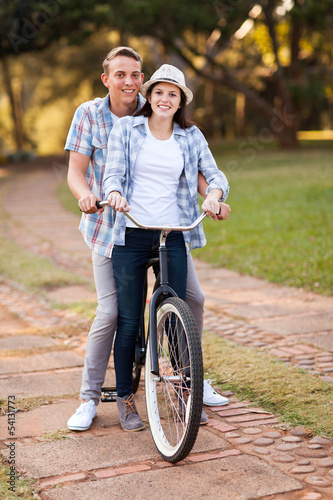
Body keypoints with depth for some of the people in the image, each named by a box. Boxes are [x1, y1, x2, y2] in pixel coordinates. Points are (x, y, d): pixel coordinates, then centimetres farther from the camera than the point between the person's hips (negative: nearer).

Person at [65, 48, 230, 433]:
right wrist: (85, 196, -33)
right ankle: (89, 398, 9)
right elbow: (76, 171, -11)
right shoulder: (89, 114, -7)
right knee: (111, 312, -9)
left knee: (192, 298, 1)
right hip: (110, 224, -2)